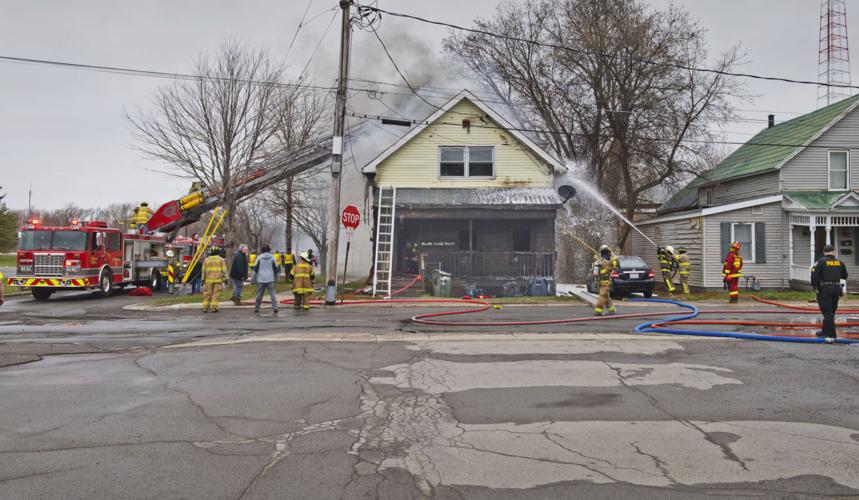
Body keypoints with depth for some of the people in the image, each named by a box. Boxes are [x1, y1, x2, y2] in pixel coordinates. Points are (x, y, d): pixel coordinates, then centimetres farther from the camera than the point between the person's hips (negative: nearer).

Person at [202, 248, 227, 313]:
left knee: (207, 293, 6)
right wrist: (225, 278, -2)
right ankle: (214, 308, -7)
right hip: (218, 279, -2)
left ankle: (205, 308, 5)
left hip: (209, 279, 2)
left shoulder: (206, 260, 9)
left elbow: (204, 271, 9)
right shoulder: (221, 259, 1)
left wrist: (203, 279, 14)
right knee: (216, 294, -2)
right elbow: (224, 270, -3)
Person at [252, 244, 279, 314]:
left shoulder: (259, 257, -1)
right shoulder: (272, 257, 0)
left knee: (259, 294, 10)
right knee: (272, 294, 0)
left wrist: (254, 278, 7)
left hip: (261, 279, 0)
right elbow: (275, 267, 7)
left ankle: (256, 308, 16)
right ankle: (275, 308, -8)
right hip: (270, 279, 0)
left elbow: (255, 268, 1)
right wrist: (276, 275, 23)